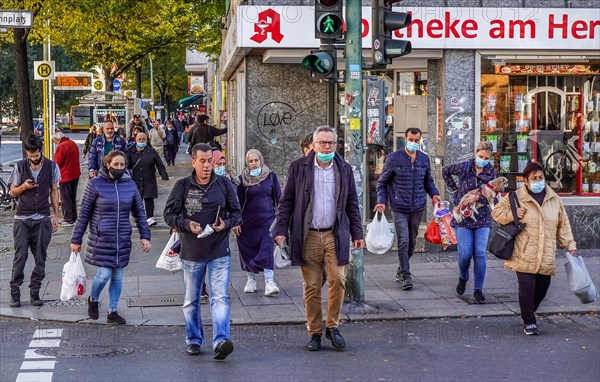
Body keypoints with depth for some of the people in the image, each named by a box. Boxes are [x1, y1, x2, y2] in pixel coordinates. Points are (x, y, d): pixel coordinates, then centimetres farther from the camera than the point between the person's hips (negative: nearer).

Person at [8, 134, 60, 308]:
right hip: (22, 219, -1)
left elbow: (54, 192, 10)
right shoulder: (20, 166, 0)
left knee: (40, 258, 2)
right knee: (20, 256, -5)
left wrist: (55, 216, 7)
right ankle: (15, 293, 5)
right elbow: (13, 192, 8)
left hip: (43, 219, 1)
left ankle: (34, 292, 11)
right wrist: (23, 187, -15)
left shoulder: (52, 166, 2)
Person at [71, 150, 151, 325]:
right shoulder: (96, 184, -7)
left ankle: (112, 312, 23)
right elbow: (84, 213, -2)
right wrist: (76, 240, -1)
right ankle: (93, 300, 24)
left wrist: (145, 236, 4)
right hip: (101, 239, -4)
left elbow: (139, 213, 12)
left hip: (123, 239, 4)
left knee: (118, 276, 9)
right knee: (104, 274, -7)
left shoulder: (130, 185, 4)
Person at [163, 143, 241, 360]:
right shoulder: (183, 186, -2)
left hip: (219, 252, -1)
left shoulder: (224, 185, 1)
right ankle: (194, 340, 25)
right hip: (191, 252, 1)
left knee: (220, 297, -12)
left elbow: (237, 213, 8)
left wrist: (226, 224, -13)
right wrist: (186, 224, -16)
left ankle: (221, 340, -18)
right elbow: (169, 214, 2)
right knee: (191, 300, 12)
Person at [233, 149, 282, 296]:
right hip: (248, 221, 1)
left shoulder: (271, 176, 3)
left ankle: (269, 282, -14)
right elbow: (238, 201, 4)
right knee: (248, 250, 6)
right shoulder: (243, 179, 2)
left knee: (267, 250, -11)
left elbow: (278, 198, 9)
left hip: (267, 219, -1)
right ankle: (251, 280, 21)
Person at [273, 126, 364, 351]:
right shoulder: (299, 167, 3)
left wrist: (357, 234, 8)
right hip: (308, 236, -1)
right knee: (312, 287, 3)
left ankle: (333, 326, 9)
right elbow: (286, 201, 4)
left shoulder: (344, 169, 9)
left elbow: (352, 204, 13)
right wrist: (281, 231, -4)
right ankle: (314, 332, 13)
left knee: (338, 280, -8)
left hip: (335, 235, 1)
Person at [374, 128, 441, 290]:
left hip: (417, 208, 5)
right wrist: (382, 201, -11)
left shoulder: (424, 159, 7)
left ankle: (401, 271, 30)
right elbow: (382, 182, 3)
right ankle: (406, 276, -8)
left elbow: (428, 181, 20)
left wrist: (434, 194, 0)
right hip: (400, 209, -4)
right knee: (403, 241, -13)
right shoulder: (393, 158, -5)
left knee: (412, 242, 13)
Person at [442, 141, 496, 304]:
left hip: (482, 219, 1)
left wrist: (478, 197, -24)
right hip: (463, 217, -1)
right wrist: (454, 189, 12)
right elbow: (445, 171, 17)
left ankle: (478, 289, 3)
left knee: (480, 254, -5)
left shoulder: (491, 172, 2)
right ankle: (463, 278, 24)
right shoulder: (464, 167, 0)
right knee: (465, 254, -7)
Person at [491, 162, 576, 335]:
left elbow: (563, 224, 16)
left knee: (542, 288, 11)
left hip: (546, 256, 4)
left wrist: (569, 244, 10)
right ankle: (529, 322, 5)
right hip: (524, 255, -4)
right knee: (527, 288, -8)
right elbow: (497, 212, 4)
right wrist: (513, 215, -13)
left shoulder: (554, 199, 10)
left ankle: (529, 313, 34)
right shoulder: (516, 196, -2)